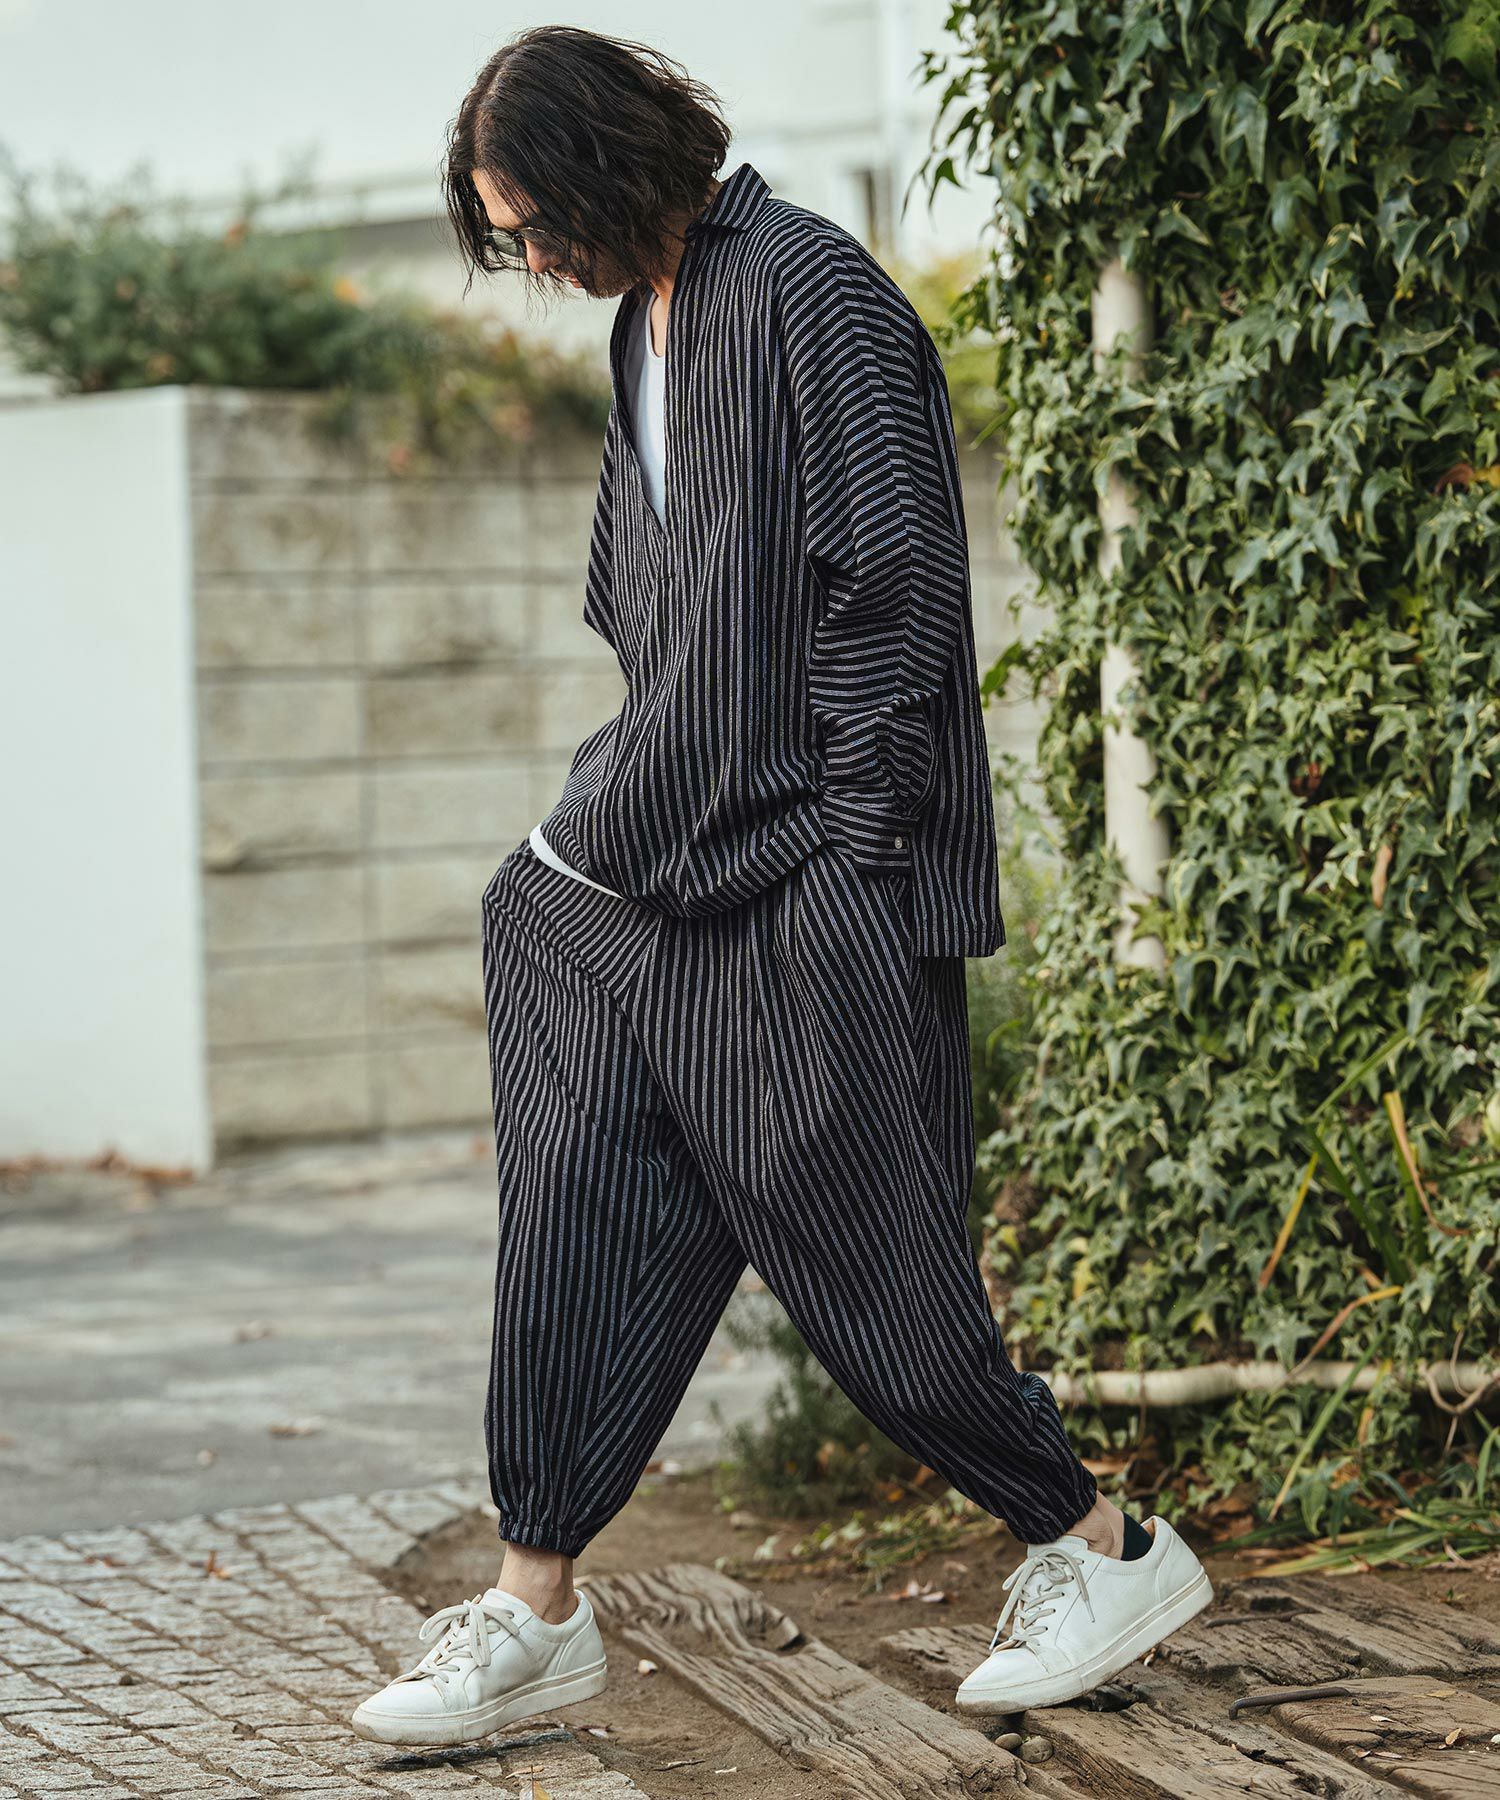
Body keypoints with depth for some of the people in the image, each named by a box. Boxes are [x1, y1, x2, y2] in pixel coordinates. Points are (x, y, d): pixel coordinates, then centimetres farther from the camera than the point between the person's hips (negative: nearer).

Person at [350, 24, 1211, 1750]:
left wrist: (846, 859, -17)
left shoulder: (809, 293, -13)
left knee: (862, 1250, -2)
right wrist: (638, 788, 16)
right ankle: (535, 1609, 13)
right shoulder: (647, 318, 15)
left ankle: (1100, 1545, 15)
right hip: (652, 867, 9)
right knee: (578, 1232, 5)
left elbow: (882, 590, -16)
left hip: (806, 885, -9)